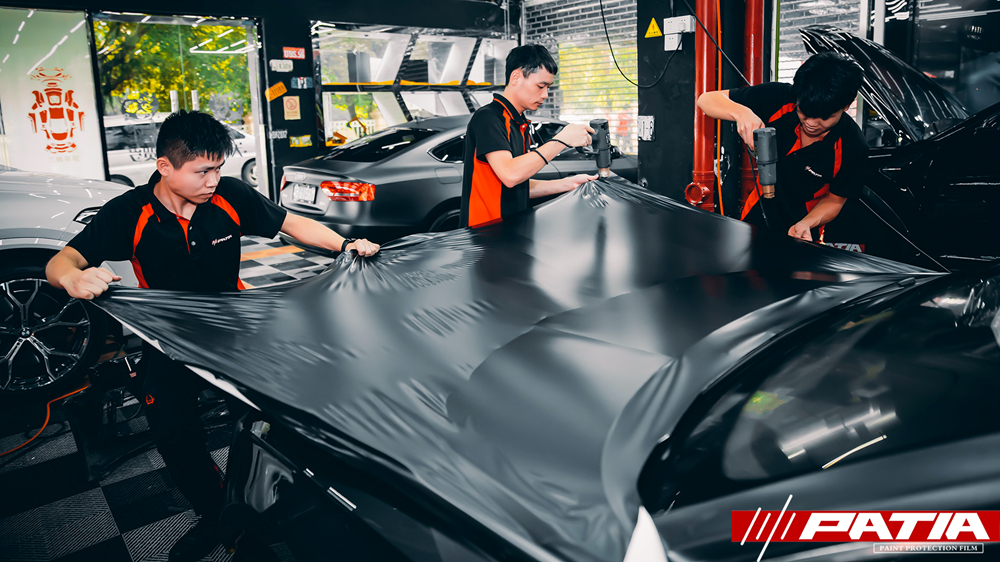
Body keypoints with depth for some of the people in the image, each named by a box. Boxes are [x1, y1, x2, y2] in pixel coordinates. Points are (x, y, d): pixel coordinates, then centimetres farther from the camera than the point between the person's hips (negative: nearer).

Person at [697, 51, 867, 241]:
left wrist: (806, 224, -28)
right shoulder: (780, 99, -19)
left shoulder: (853, 147, -20)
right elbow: (707, 99, -17)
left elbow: (834, 200, -6)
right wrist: (741, 112, -38)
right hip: (755, 218, -1)